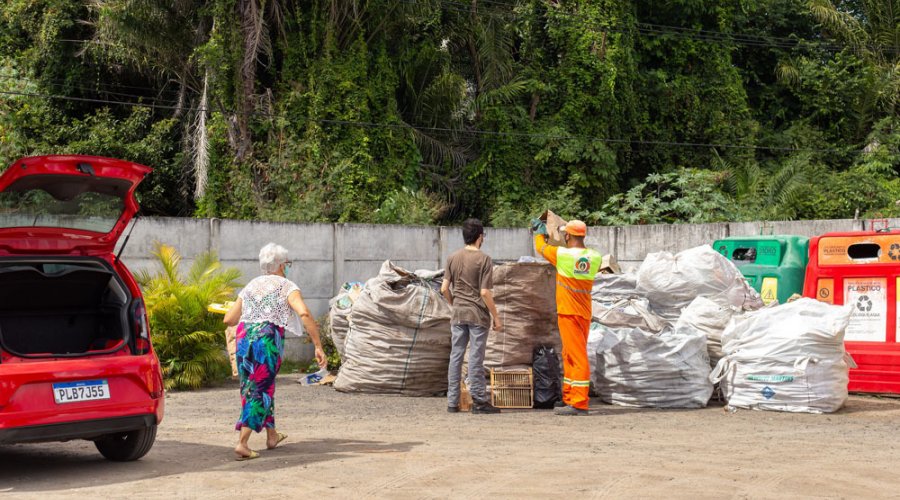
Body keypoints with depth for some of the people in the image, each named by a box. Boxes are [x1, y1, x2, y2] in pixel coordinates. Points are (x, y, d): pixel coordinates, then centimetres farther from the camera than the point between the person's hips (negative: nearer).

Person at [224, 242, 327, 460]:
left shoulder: (250, 285, 17)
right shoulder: (286, 286, 1)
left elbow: (229, 319, 16)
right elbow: (304, 313, -16)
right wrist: (318, 346, -15)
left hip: (244, 338, 6)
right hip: (268, 340, -6)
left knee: (256, 387, 20)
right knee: (260, 391, -1)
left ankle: (272, 435, 33)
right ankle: (242, 443, -11)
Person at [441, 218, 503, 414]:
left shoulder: (453, 258, 4)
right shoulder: (483, 259, -10)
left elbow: (444, 288, 3)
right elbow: (485, 292, -14)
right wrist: (496, 316, -6)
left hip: (457, 315, 5)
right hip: (478, 315, -4)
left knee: (455, 356, 7)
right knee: (475, 358, -2)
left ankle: (452, 402, 10)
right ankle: (479, 401, 3)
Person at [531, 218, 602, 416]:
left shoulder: (562, 254, -13)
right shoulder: (595, 258, 1)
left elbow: (540, 247, 6)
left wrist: (540, 232, 26)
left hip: (568, 312, -7)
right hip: (585, 313, 7)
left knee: (577, 356, -9)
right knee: (569, 356, 16)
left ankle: (580, 404, -10)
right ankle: (569, 399, 22)